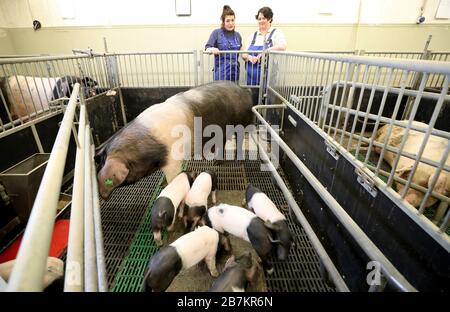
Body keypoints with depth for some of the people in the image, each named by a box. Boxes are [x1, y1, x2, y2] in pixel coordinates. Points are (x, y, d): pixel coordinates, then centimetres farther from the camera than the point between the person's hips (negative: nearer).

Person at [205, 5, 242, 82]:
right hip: (221, 71, -4)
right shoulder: (216, 33, 0)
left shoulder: (237, 35, 12)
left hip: (234, 71, 4)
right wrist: (212, 50, -28)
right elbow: (207, 48, -6)